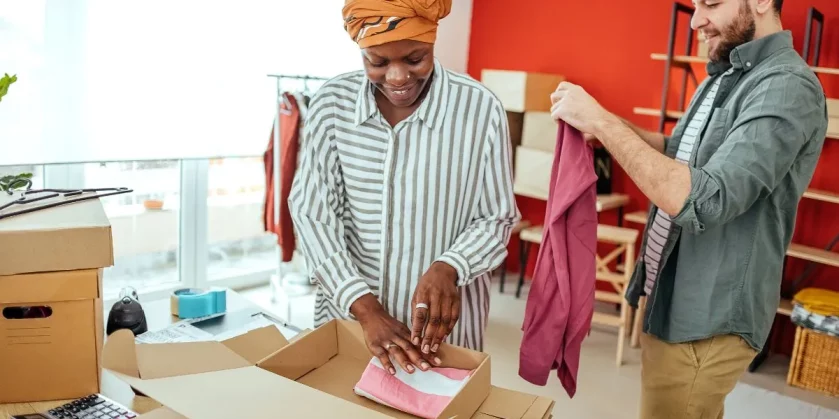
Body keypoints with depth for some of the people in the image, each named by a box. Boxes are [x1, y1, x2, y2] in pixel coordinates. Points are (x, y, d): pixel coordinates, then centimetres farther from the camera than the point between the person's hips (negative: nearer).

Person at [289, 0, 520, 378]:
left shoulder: (481, 109, -13)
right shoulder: (331, 103, -7)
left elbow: (497, 218, -4)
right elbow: (312, 212, -9)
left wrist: (448, 268, -24)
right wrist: (365, 308, -20)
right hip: (347, 315, 2)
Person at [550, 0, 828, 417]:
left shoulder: (786, 87, -21)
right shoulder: (724, 76, 9)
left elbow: (703, 202, -31)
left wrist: (602, 122, -27)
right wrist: (611, 125, 1)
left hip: (705, 322, -9)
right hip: (675, 300, 9)